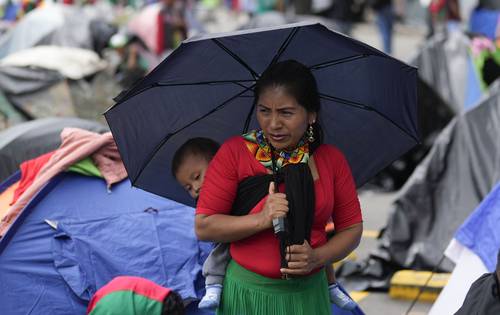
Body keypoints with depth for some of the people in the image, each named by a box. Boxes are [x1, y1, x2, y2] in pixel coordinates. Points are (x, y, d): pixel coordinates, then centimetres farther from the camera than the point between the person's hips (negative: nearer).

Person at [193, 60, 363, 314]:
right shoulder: (234, 153, -7)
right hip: (248, 293, -2)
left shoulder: (331, 159, 0)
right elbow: (203, 227, -9)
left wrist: (318, 257, -13)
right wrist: (261, 219, -22)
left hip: (309, 293, 2)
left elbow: (352, 227, 5)